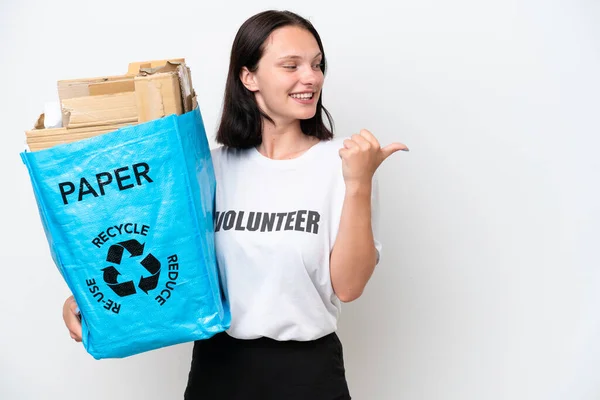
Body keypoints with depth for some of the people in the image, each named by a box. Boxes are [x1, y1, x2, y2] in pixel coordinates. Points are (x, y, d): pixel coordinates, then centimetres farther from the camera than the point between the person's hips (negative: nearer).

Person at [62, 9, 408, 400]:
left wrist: (358, 184, -22)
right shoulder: (214, 166, -2)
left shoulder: (342, 161, -9)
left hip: (307, 367, -2)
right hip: (217, 363, 3)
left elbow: (347, 286, -14)